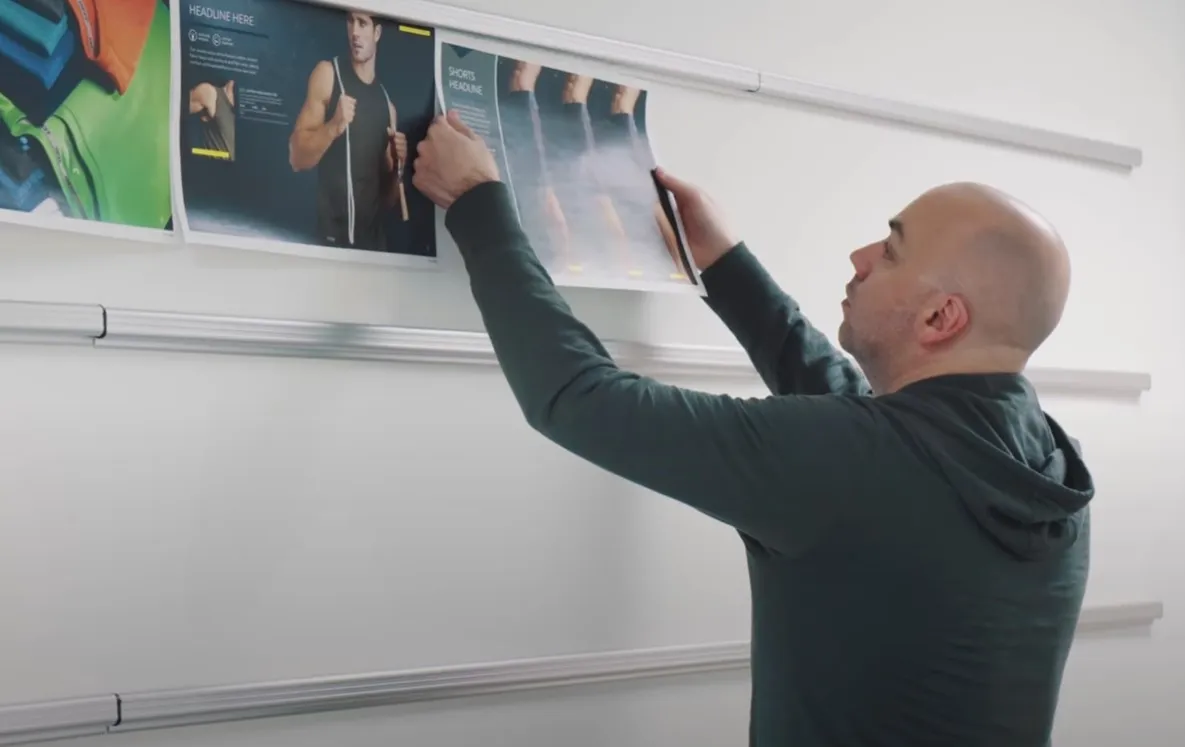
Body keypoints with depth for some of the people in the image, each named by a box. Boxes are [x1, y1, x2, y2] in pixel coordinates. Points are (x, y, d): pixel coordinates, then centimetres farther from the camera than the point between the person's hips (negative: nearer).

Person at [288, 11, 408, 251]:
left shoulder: (387, 103, 15)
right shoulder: (328, 73, 2)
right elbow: (297, 158, -5)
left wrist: (397, 166, -1)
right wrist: (333, 127, -20)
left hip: (375, 239, 4)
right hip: (331, 236, -4)